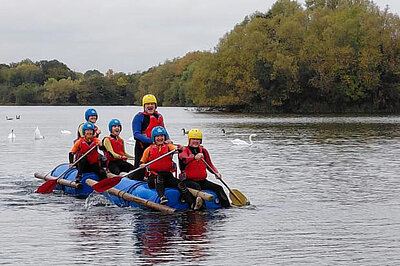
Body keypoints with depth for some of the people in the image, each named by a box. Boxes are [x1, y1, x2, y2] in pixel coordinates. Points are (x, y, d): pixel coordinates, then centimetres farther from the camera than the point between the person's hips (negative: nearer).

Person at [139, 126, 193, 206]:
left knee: (180, 184, -25)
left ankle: (192, 203, -34)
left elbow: (175, 149, -8)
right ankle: (162, 197, -57)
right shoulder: (149, 150, 15)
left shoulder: (168, 146, 14)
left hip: (167, 175, 1)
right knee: (158, 178, -37)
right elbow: (141, 162, 19)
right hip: (153, 176, -1)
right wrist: (142, 165, -5)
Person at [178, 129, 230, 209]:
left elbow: (210, 165, 22)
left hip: (202, 181, 5)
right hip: (188, 180, -5)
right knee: (196, 187, -37)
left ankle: (227, 206, -11)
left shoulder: (203, 151, 15)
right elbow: (185, 159, -26)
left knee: (219, 188, -11)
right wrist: (195, 157, -48)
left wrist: (216, 173, 1)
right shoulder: (184, 150, -2)